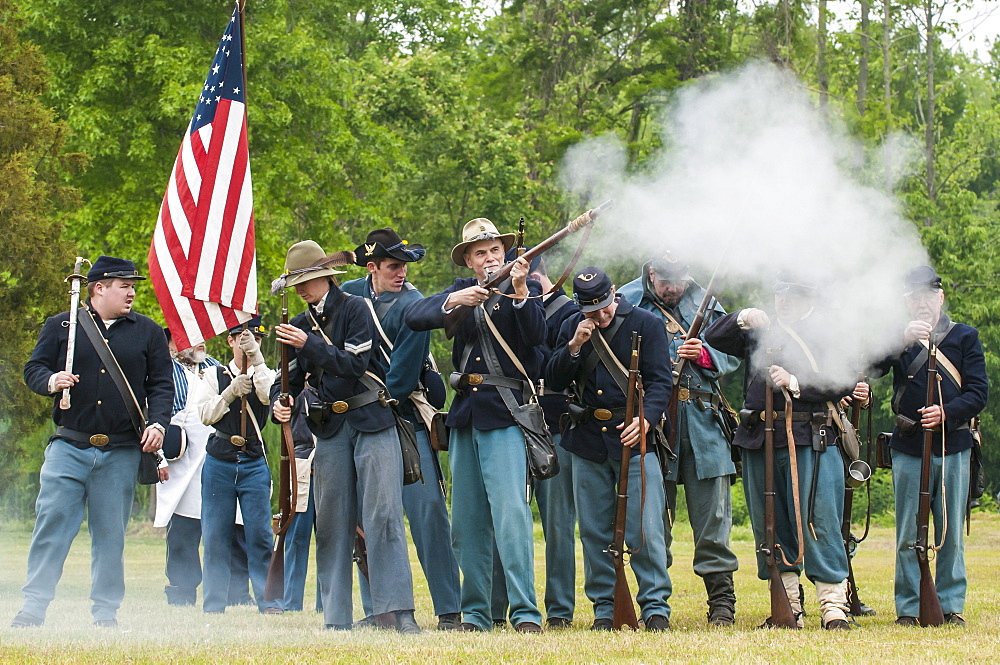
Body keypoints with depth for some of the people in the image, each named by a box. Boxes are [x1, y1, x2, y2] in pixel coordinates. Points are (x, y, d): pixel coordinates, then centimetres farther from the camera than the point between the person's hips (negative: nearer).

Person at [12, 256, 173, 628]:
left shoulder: (148, 332, 11)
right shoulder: (60, 326, 8)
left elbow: (162, 384, 11)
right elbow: (33, 369, 8)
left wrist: (157, 423, -4)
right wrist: (51, 381, -14)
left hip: (122, 454, 1)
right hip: (68, 447, -1)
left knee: (111, 533, 4)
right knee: (51, 521, -7)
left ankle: (106, 611, 11)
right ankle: (34, 605, -2)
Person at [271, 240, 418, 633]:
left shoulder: (355, 309, -2)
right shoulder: (300, 325, 13)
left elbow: (355, 364, -13)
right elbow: (292, 380, 12)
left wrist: (310, 345, -20)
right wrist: (280, 406, -9)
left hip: (372, 423, -5)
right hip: (330, 430, 5)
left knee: (383, 514, -11)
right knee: (331, 523, 3)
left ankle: (401, 612, -15)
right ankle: (336, 619, 6)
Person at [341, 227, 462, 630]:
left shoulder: (412, 306, -11)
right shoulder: (348, 295, 7)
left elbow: (400, 378, -15)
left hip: (405, 419, -5)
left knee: (428, 509, -11)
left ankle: (449, 610, -8)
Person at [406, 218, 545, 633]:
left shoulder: (527, 288, 3)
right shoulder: (461, 290, 14)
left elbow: (536, 335, -14)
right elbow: (414, 317, -1)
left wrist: (520, 293, -27)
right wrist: (452, 302, -17)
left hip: (505, 412, -5)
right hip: (464, 412, 5)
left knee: (510, 509, -16)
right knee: (467, 520, 7)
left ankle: (525, 611, -17)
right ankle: (475, 613, 13)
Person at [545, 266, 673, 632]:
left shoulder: (646, 324, 0)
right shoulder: (571, 328, 9)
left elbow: (660, 381, -4)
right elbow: (553, 381, 5)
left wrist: (646, 419, -21)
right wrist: (574, 347, -10)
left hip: (634, 438, -3)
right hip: (587, 441, 3)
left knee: (645, 527, -10)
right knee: (594, 531, 6)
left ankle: (655, 606, -3)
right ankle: (604, 608, 14)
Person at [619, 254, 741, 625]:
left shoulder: (706, 306, 15)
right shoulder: (627, 303, 7)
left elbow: (731, 357, 12)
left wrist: (704, 355, -8)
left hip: (702, 419, 2)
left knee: (713, 509, -1)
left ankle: (722, 598, 4)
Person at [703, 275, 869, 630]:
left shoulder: (826, 335, 5)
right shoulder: (759, 332, 17)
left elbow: (841, 385, -6)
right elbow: (713, 338, 10)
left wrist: (794, 383, -16)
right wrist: (742, 319, -7)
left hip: (811, 441, -4)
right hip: (760, 440, 5)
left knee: (818, 520, -9)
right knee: (770, 525, 7)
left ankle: (834, 605, -6)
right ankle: (787, 606, 14)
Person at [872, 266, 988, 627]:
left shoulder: (965, 337, 9)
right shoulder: (897, 338, 8)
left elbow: (978, 392, 1)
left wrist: (946, 413, -15)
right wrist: (902, 340, -25)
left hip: (954, 447, 0)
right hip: (909, 449, 0)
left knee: (952, 533, 3)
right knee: (908, 535, 1)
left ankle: (951, 605, 11)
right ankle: (909, 607, 7)